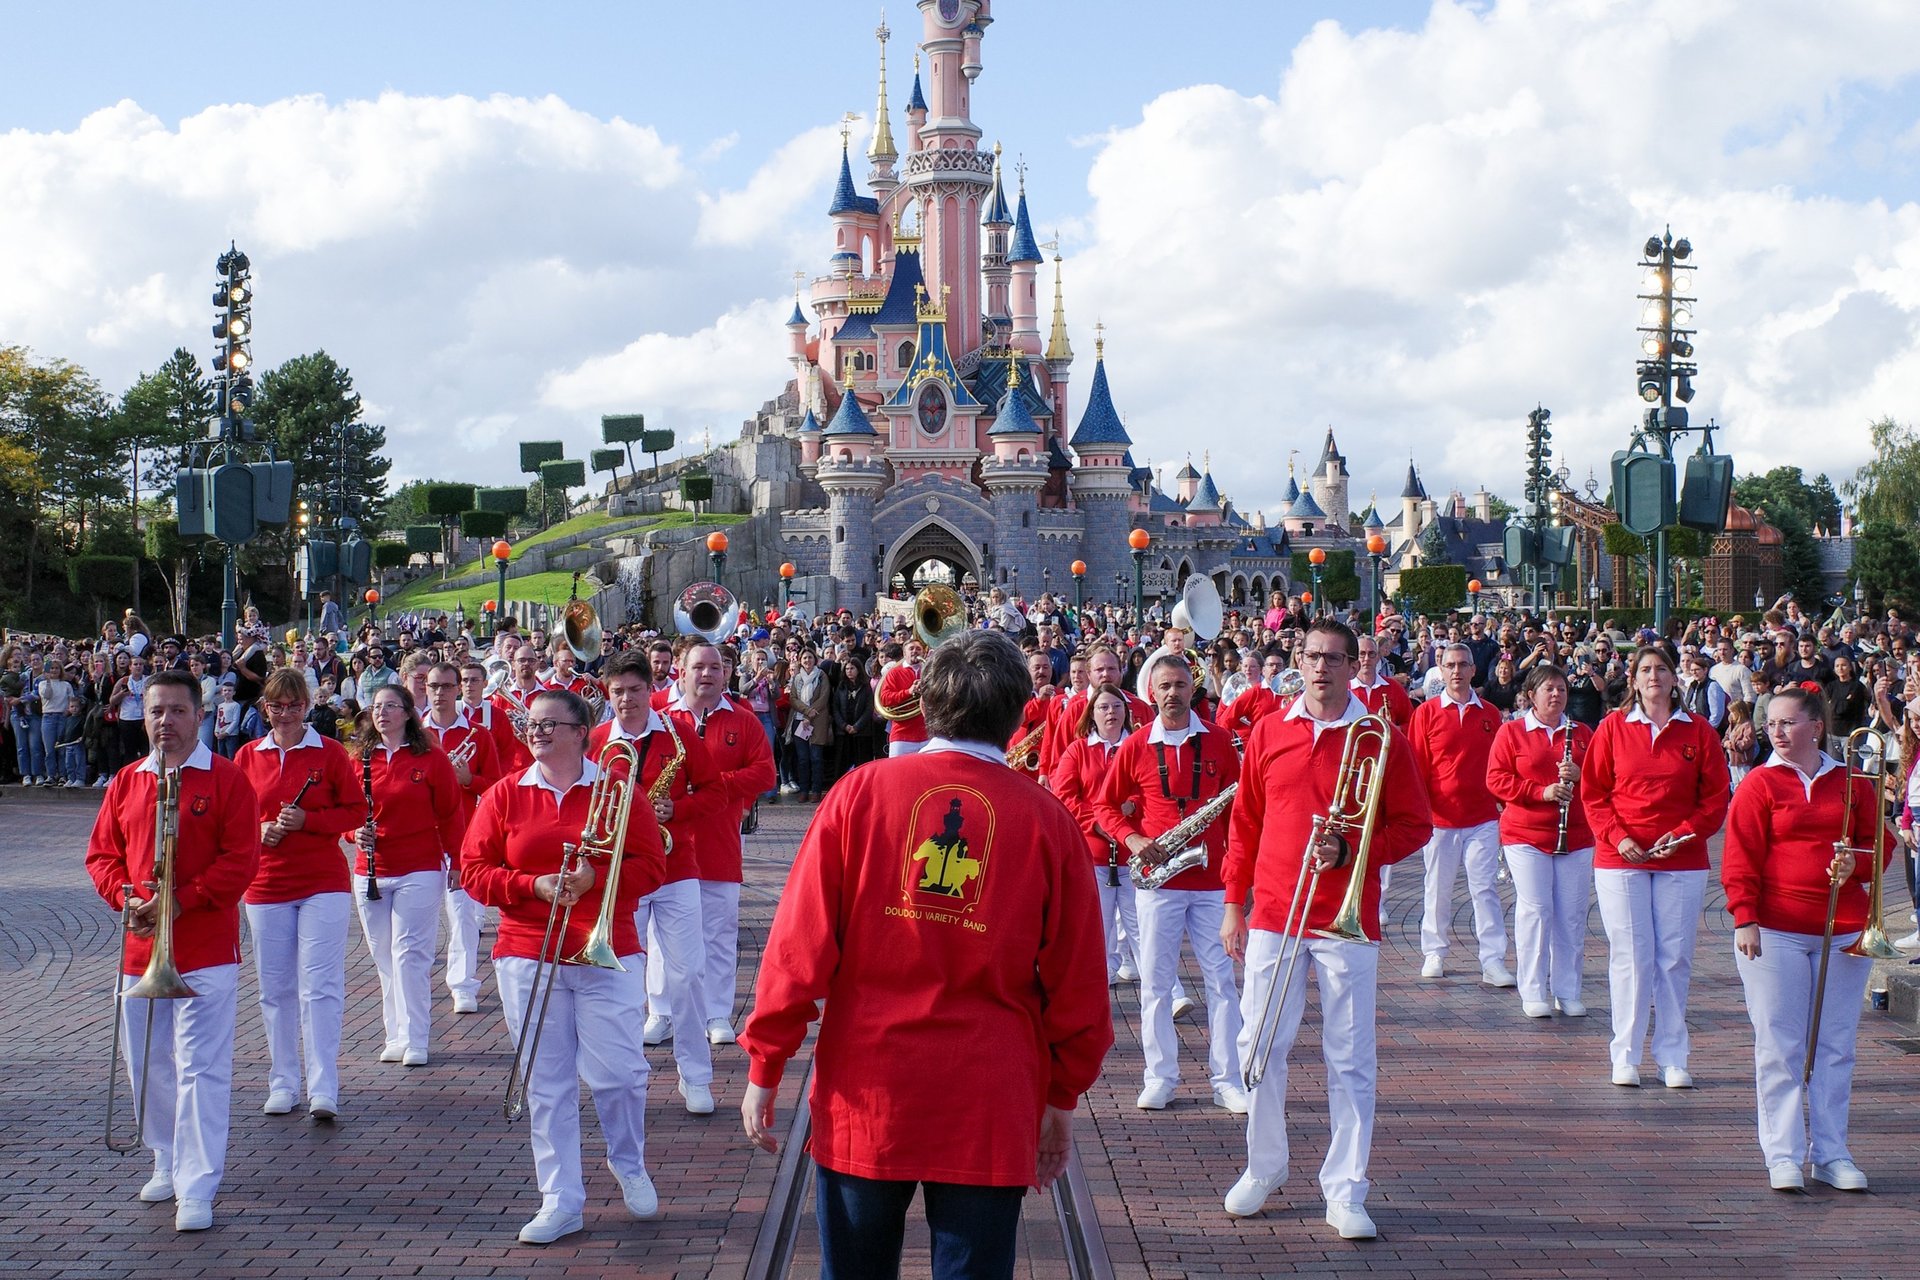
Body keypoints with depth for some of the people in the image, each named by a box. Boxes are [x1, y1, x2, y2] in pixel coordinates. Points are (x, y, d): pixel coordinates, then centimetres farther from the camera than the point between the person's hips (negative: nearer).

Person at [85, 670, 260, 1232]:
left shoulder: (227, 780, -4)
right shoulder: (126, 783, 11)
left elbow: (241, 860, -9)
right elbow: (101, 854, 12)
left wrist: (181, 901, -18)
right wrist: (125, 897, -8)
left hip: (207, 952, -5)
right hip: (140, 950, 5)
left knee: (201, 1069, -7)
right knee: (147, 1065, 14)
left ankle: (198, 1189, -6)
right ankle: (167, 1161, 32)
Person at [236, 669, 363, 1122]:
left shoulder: (330, 753, -1)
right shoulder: (248, 757, 7)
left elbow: (356, 811, -1)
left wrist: (307, 820, -15)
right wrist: (260, 830, -9)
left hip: (323, 884, -3)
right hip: (266, 886, 3)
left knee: (320, 986, -8)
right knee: (275, 990, 8)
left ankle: (323, 1089, -8)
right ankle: (283, 1083, 19)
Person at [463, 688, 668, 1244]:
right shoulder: (504, 796, 5)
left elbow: (650, 865, -2)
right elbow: (474, 871, 2)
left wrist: (594, 879, -18)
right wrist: (535, 886, -13)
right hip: (527, 959, 2)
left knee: (618, 1073, -3)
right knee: (546, 1084, 3)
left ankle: (630, 1167, 25)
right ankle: (561, 1202, 10)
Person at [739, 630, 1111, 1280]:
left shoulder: (861, 793, -4)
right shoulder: (1048, 820, -3)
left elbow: (799, 944, -5)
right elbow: (1078, 983, 0)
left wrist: (764, 1066, 4)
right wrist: (1062, 1098, 12)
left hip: (865, 1093, 1)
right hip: (990, 1105, 0)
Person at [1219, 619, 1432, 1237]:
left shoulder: (1381, 738, -2)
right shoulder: (1269, 732, 6)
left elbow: (1415, 827, 0)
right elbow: (1245, 824, 11)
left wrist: (1350, 849, -16)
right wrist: (1233, 904, 9)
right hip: (1273, 915, 2)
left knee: (1351, 1060, 1)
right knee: (1260, 1047, 7)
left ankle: (1346, 1192, 9)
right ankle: (1264, 1167, 25)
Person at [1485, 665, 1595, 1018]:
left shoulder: (1581, 733, 12)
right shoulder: (1511, 732, 4)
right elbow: (1496, 780, -3)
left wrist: (1579, 774, -10)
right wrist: (1541, 791, -14)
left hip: (1575, 837, 3)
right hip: (1525, 835, -3)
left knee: (1572, 915, 2)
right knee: (1535, 910, -8)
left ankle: (1568, 992, 11)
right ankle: (1534, 993, -1)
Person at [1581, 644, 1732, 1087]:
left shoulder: (1699, 732, 5)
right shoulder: (1613, 727, 4)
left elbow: (1716, 798, 5)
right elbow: (1593, 792, 5)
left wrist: (1682, 834, -9)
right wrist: (1618, 837, -9)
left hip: (1682, 863, 1)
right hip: (1621, 858, -1)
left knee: (1675, 958, 3)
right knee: (1630, 956, -1)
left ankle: (1673, 1058, 11)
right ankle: (1626, 1057, 5)